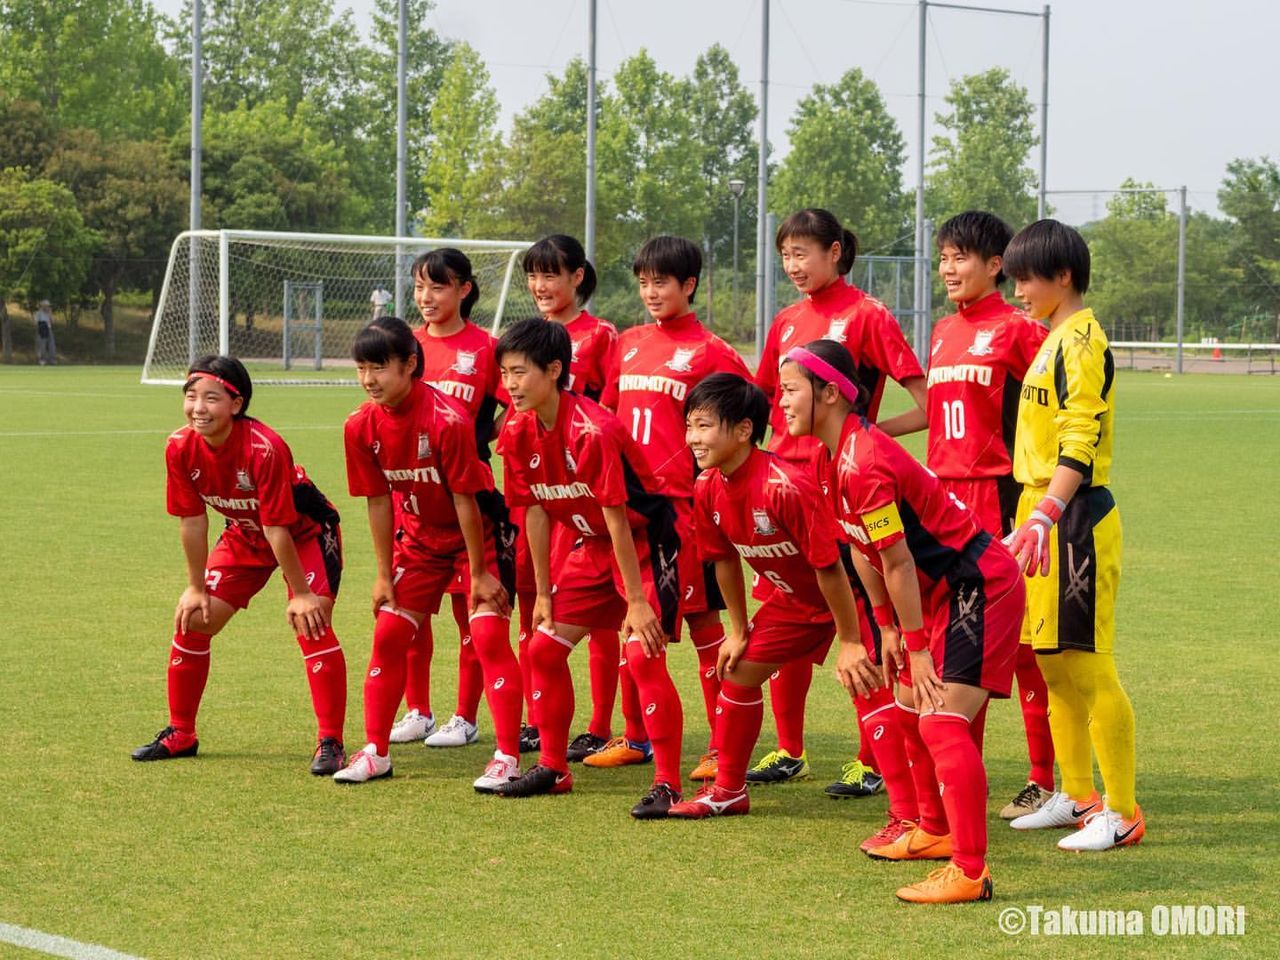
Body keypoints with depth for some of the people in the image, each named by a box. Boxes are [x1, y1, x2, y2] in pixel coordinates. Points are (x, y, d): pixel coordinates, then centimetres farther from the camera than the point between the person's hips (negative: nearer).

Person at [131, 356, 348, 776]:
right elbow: (192, 520, -8)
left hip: (306, 532, -6)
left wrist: (300, 593, -23)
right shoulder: (180, 448, -19)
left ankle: (330, 744, -13)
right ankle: (180, 734, 18)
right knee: (192, 621, 1)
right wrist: (196, 587, -3)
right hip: (244, 536, 6)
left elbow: (278, 528, -30)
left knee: (310, 623, -22)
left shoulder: (265, 448, -35)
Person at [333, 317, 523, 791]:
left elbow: (465, 501, -23)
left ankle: (507, 757, -9)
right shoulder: (361, 426, -12)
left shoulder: (447, 420, -29)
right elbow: (378, 502, -3)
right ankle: (375, 751, 13)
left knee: (489, 635, -14)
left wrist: (479, 574, -17)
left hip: (476, 533, -6)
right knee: (389, 632, 3)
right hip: (419, 535, 6)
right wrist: (384, 574, -2)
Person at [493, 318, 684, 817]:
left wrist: (636, 601, -22)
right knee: (544, 646, 7)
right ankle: (553, 768, 21)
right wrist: (543, 592, 4)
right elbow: (536, 512, 3)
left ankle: (667, 784, -13)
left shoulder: (592, 431, -28)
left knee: (642, 655, -19)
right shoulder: (518, 434, -6)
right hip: (589, 543, 8)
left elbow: (616, 519, -26)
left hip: (645, 540, -8)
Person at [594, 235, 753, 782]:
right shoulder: (628, 345, 12)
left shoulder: (709, 351, -5)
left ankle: (722, 746, 4)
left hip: (683, 501, -6)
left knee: (701, 618, -1)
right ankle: (635, 738, 21)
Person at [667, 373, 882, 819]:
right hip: (796, 600, 8)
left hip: (850, 594, -8)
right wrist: (739, 631, 10)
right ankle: (728, 790, 27)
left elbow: (828, 566, -29)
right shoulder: (708, 489, -10)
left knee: (865, 682, -18)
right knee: (738, 671, 11)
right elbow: (726, 560, 6)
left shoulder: (785, 487, -34)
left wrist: (850, 644, -23)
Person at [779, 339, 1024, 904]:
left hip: (980, 585, -11)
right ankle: (935, 832, 37)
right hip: (946, 588, 11)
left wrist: (917, 646, -15)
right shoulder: (838, 457, 6)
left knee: (942, 722, -17)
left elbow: (897, 563, -21)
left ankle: (969, 873, -19)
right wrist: (888, 628, 15)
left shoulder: (863, 464, -25)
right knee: (909, 707, 20)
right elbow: (864, 552, 14)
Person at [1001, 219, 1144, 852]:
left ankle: (1122, 812, -4)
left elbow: (1080, 442, -21)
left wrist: (1046, 515, -29)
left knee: (1088, 666, -8)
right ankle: (1077, 796, 23)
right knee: (1053, 663, 14)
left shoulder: (1081, 341, -13)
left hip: (1074, 517, -10)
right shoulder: (1055, 340, 17)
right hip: (1044, 513, 10)